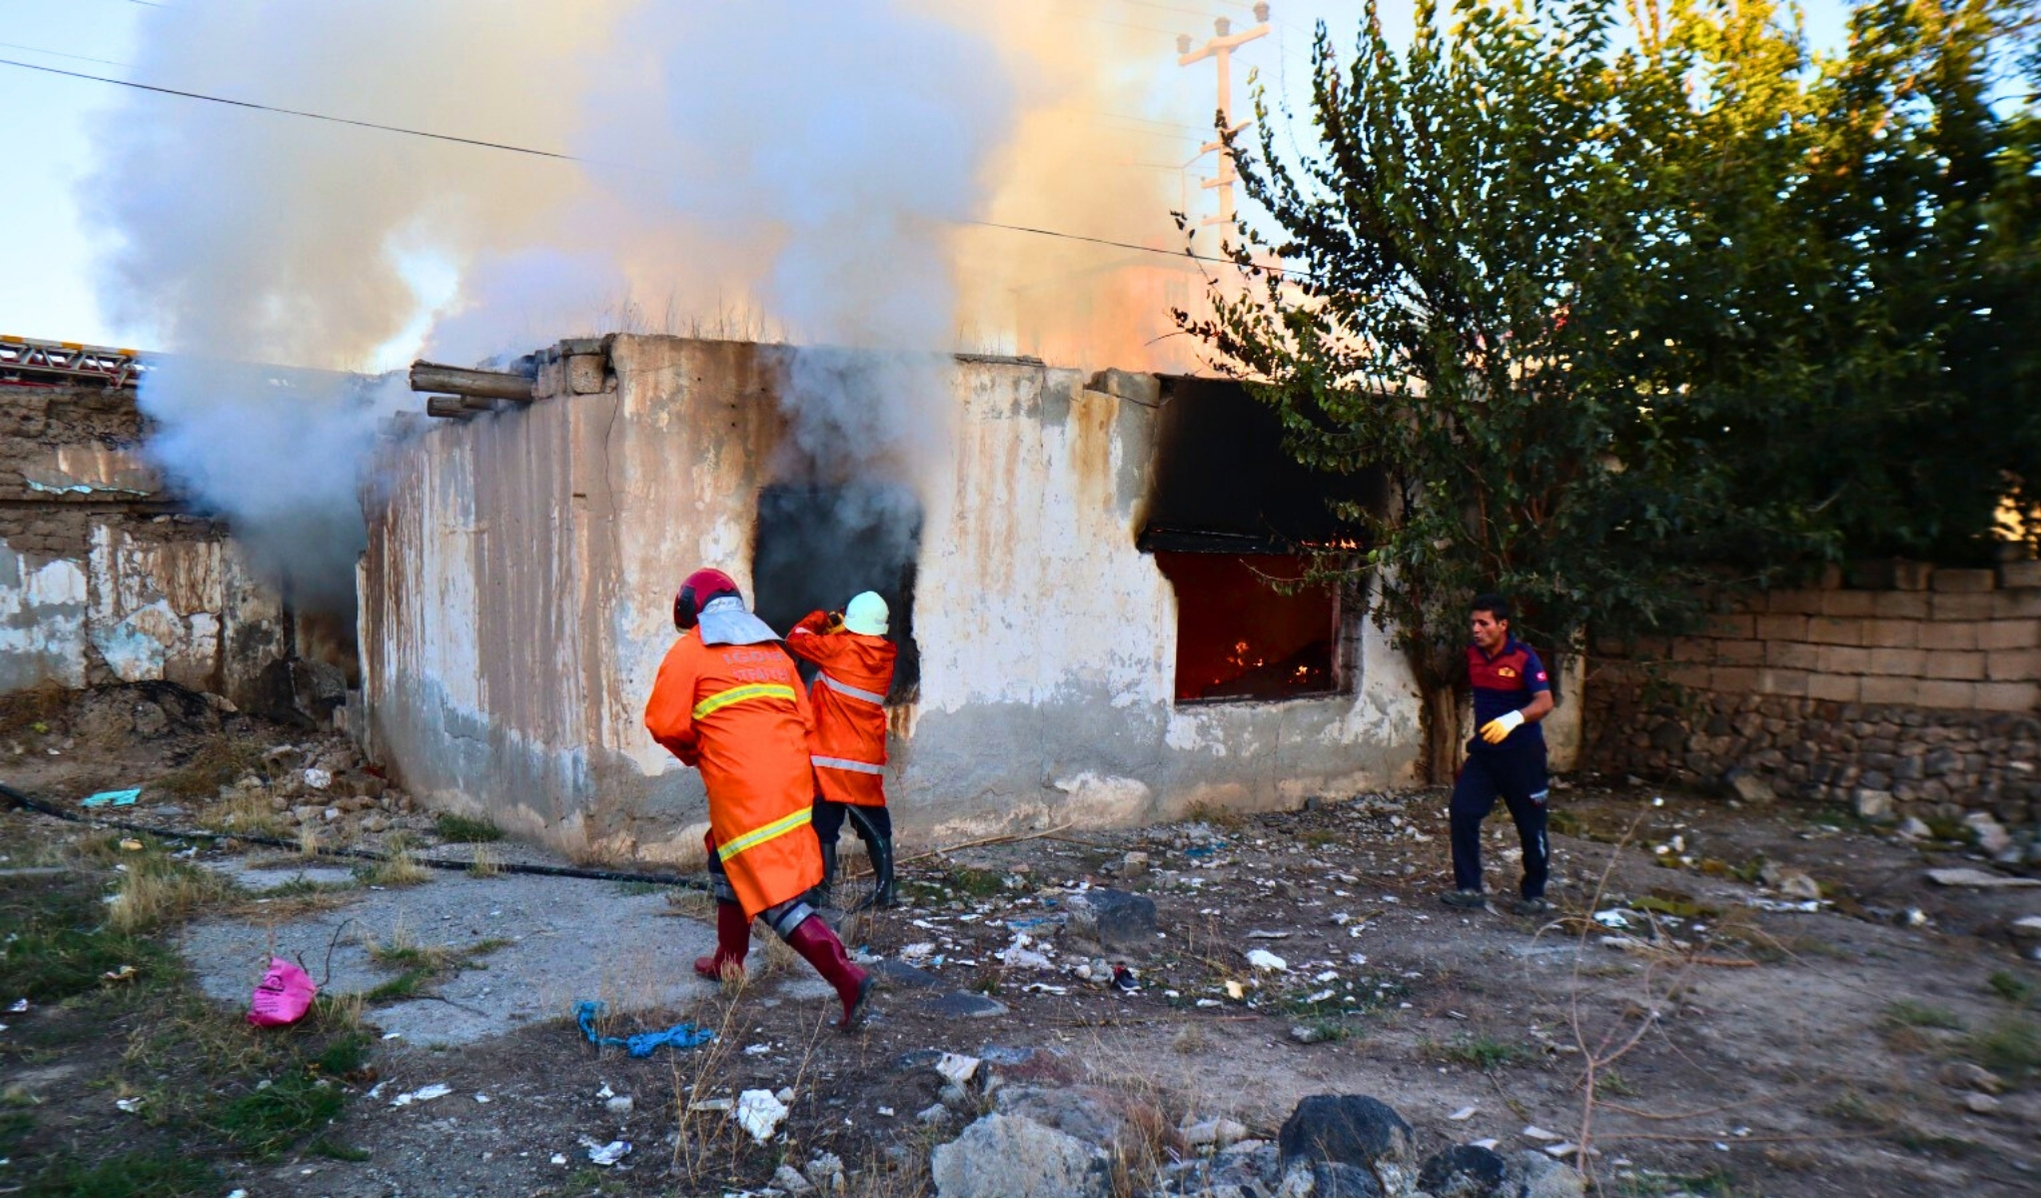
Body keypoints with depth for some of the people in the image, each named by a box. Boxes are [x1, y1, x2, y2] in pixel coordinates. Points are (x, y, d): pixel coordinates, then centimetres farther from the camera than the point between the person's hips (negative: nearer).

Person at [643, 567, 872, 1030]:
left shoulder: (690, 650, 2)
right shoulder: (775, 650, 19)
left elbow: (666, 723, -3)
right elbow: (805, 718, 13)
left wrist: (698, 756, 16)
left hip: (738, 785, -7)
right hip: (790, 777, 7)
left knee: (773, 892, -7)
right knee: (725, 856, 28)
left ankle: (846, 977, -20)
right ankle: (728, 961, 36)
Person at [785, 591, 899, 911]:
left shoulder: (839, 647, -10)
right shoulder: (886, 654, 3)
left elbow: (796, 637, 2)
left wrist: (821, 618, 16)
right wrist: (837, 628, 17)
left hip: (832, 754, -4)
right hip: (870, 756, 4)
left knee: (825, 824, 2)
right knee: (874, 822, 14)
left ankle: (824, 891, 1)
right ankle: (886, 888, 16)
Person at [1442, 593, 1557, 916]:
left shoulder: (1523, 657, -15)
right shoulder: (1472, 655, 2)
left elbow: (1544, 701, -26)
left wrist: (1514, 718, -42)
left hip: (1522, 752, -5)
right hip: (1484, 749, 5)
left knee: (1530, 824, 6)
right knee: (1462, 810, -9)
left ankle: (1535, 895, 22)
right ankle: (1469, 888, -2)